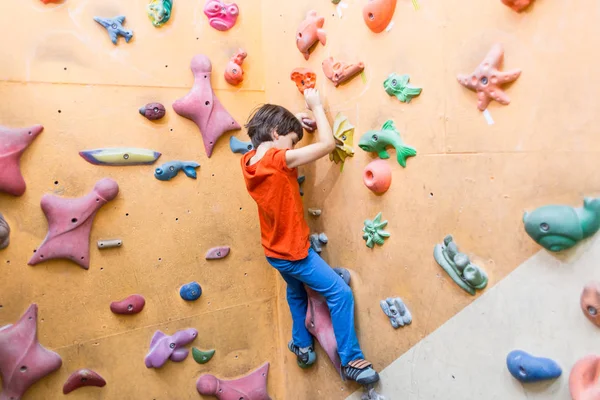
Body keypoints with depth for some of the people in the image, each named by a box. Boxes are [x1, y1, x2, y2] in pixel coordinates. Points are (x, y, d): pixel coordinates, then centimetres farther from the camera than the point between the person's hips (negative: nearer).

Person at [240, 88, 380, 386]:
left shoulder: (248, 162, -5)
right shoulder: (279, 160, -27)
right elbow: (328, 143, -24)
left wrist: (296, 123, 7)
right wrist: (316, 105, -12)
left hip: (275, 251, 9)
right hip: (294, 251, -9)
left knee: (296, 292, 32)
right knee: (341, 294, 2)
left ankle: (301, 346, 44)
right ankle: (351, 361, 12)